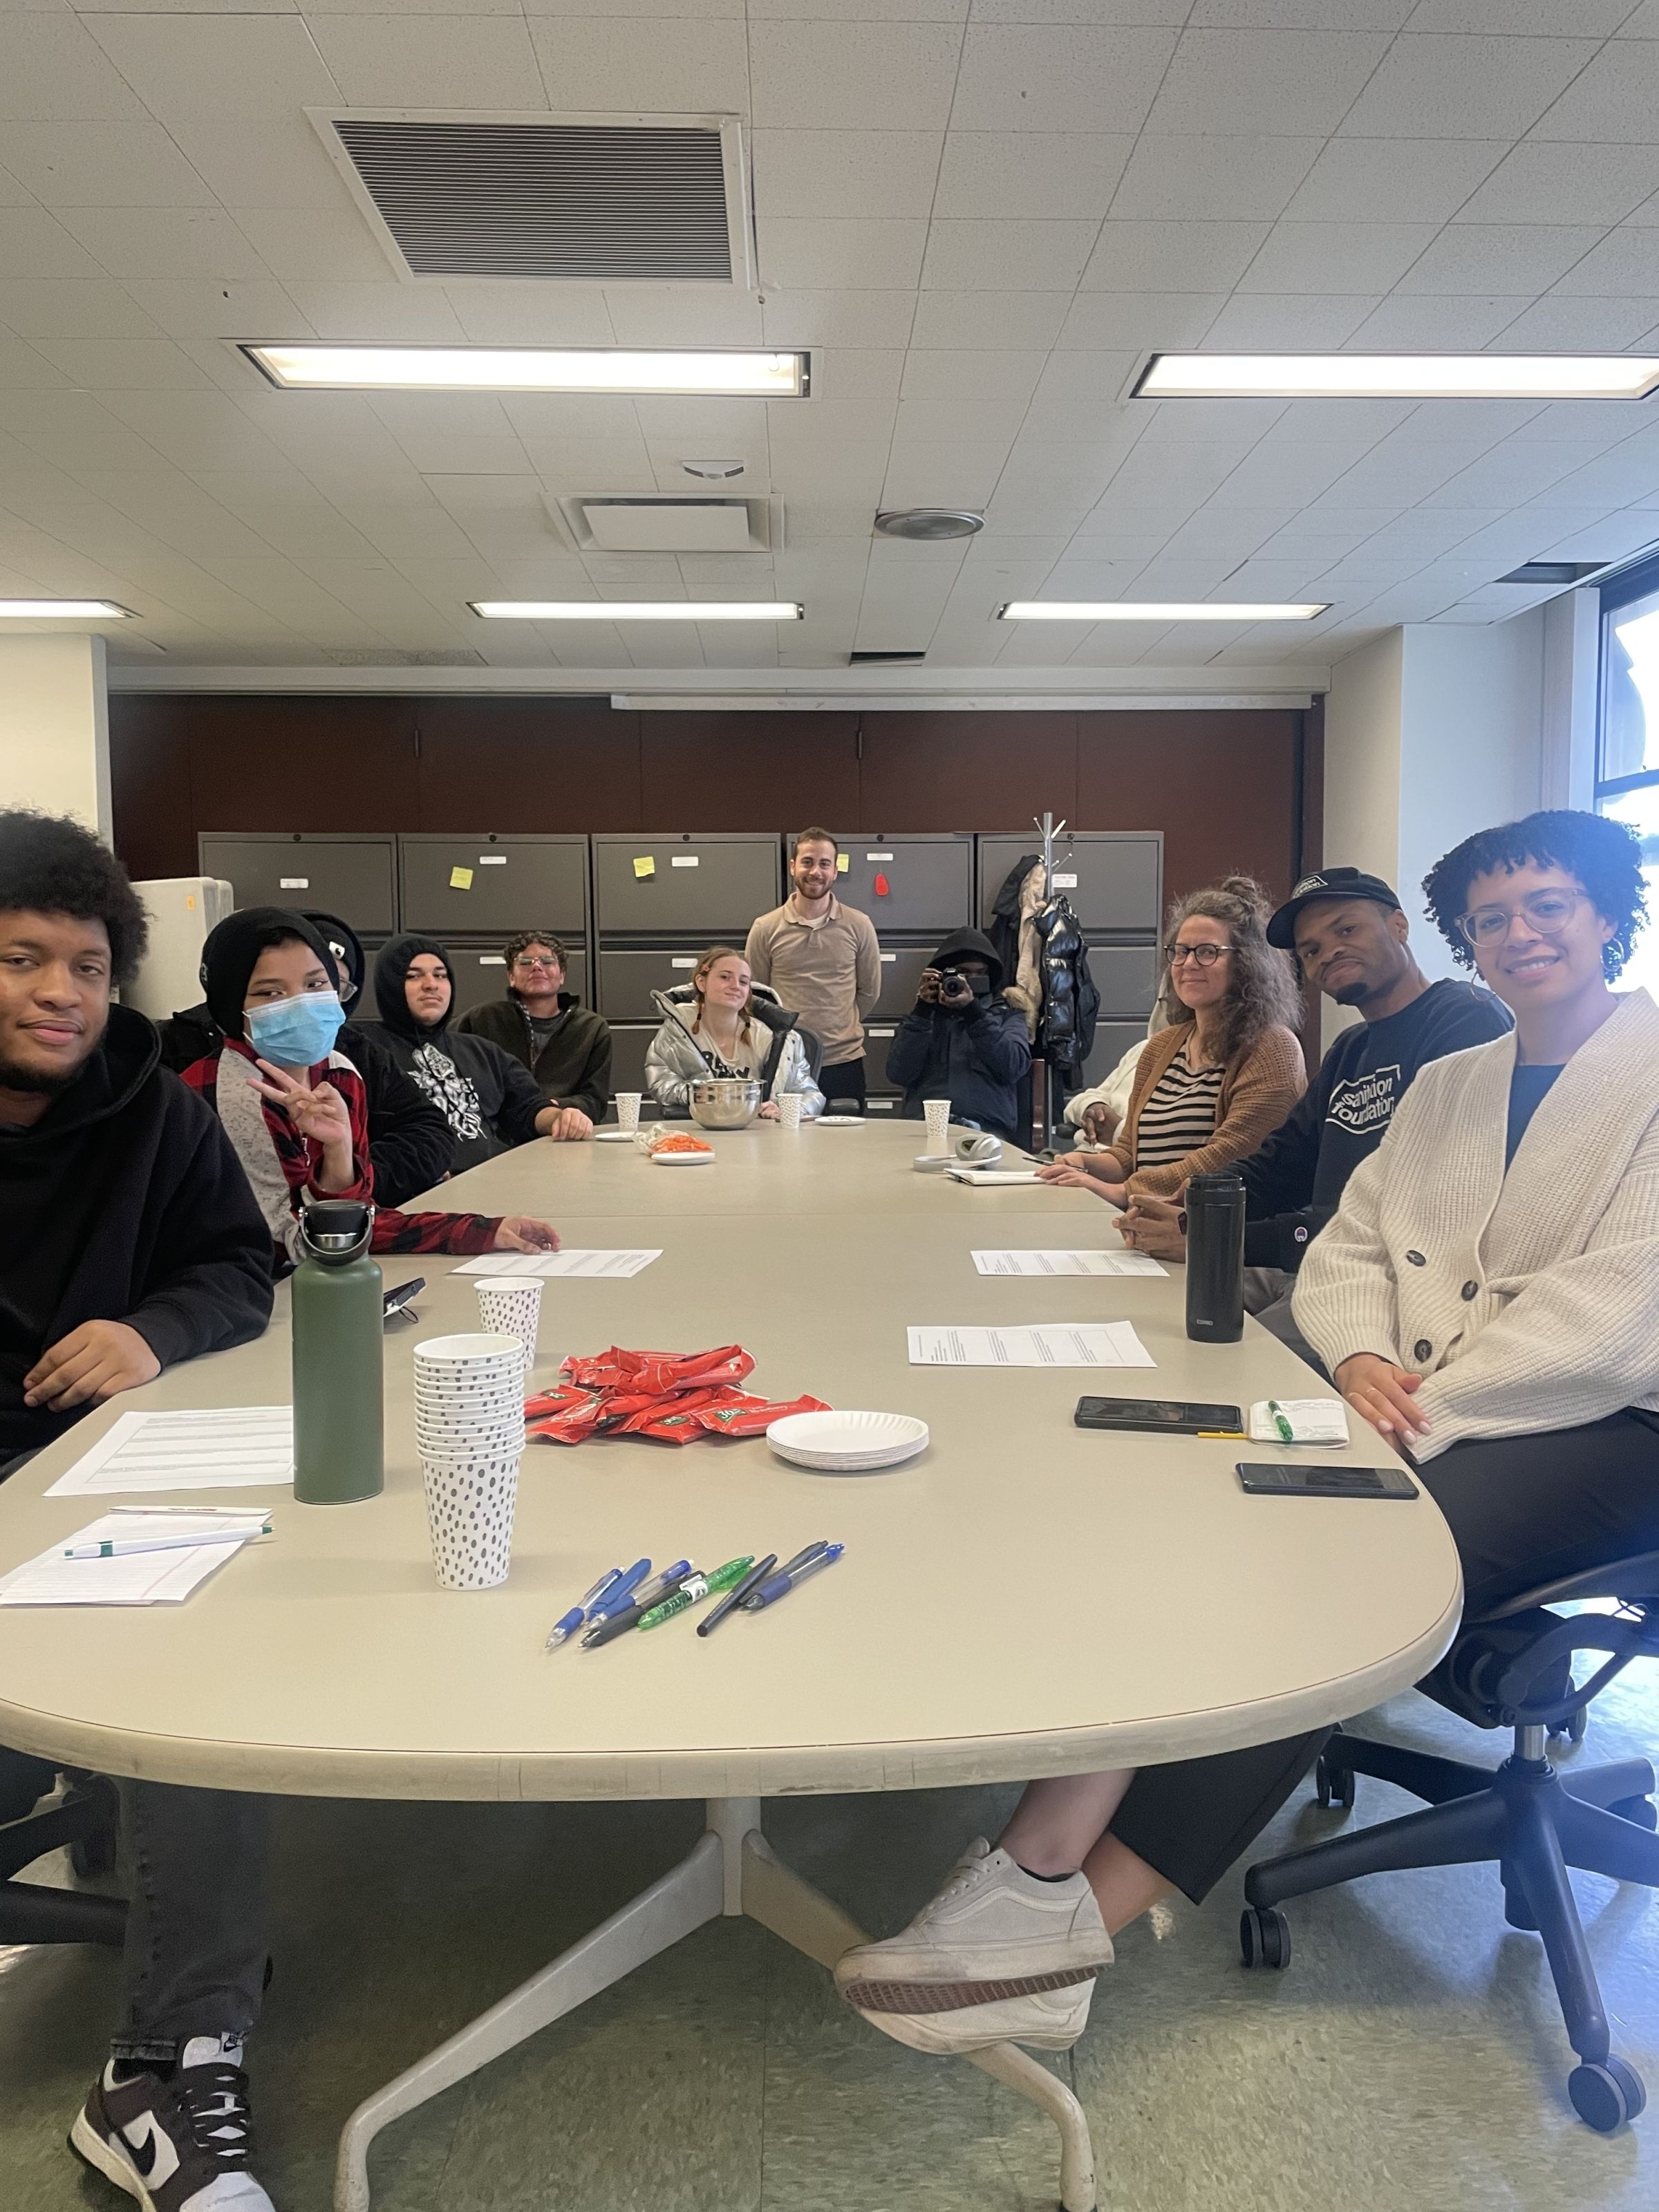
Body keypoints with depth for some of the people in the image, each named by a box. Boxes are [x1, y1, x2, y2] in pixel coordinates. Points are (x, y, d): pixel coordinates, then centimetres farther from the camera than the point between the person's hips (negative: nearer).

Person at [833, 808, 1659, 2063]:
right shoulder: (1447, 1083, 21)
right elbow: (1348, 1248, 14)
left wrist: (1428, 1403, -20)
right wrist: (1360, 1354, -9)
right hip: (1417, 1407, 6)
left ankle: (1081, 1911, -31)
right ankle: (1048, 1855, -32)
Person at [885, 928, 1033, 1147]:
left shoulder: (1007, 1012, 19)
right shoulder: (923, 1014, 21)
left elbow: (1015, 1067, -2)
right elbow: (898, 1074, 5)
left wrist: (973, 1011, -8)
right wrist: (922, 1011, -1)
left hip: (987, 1127, -1)